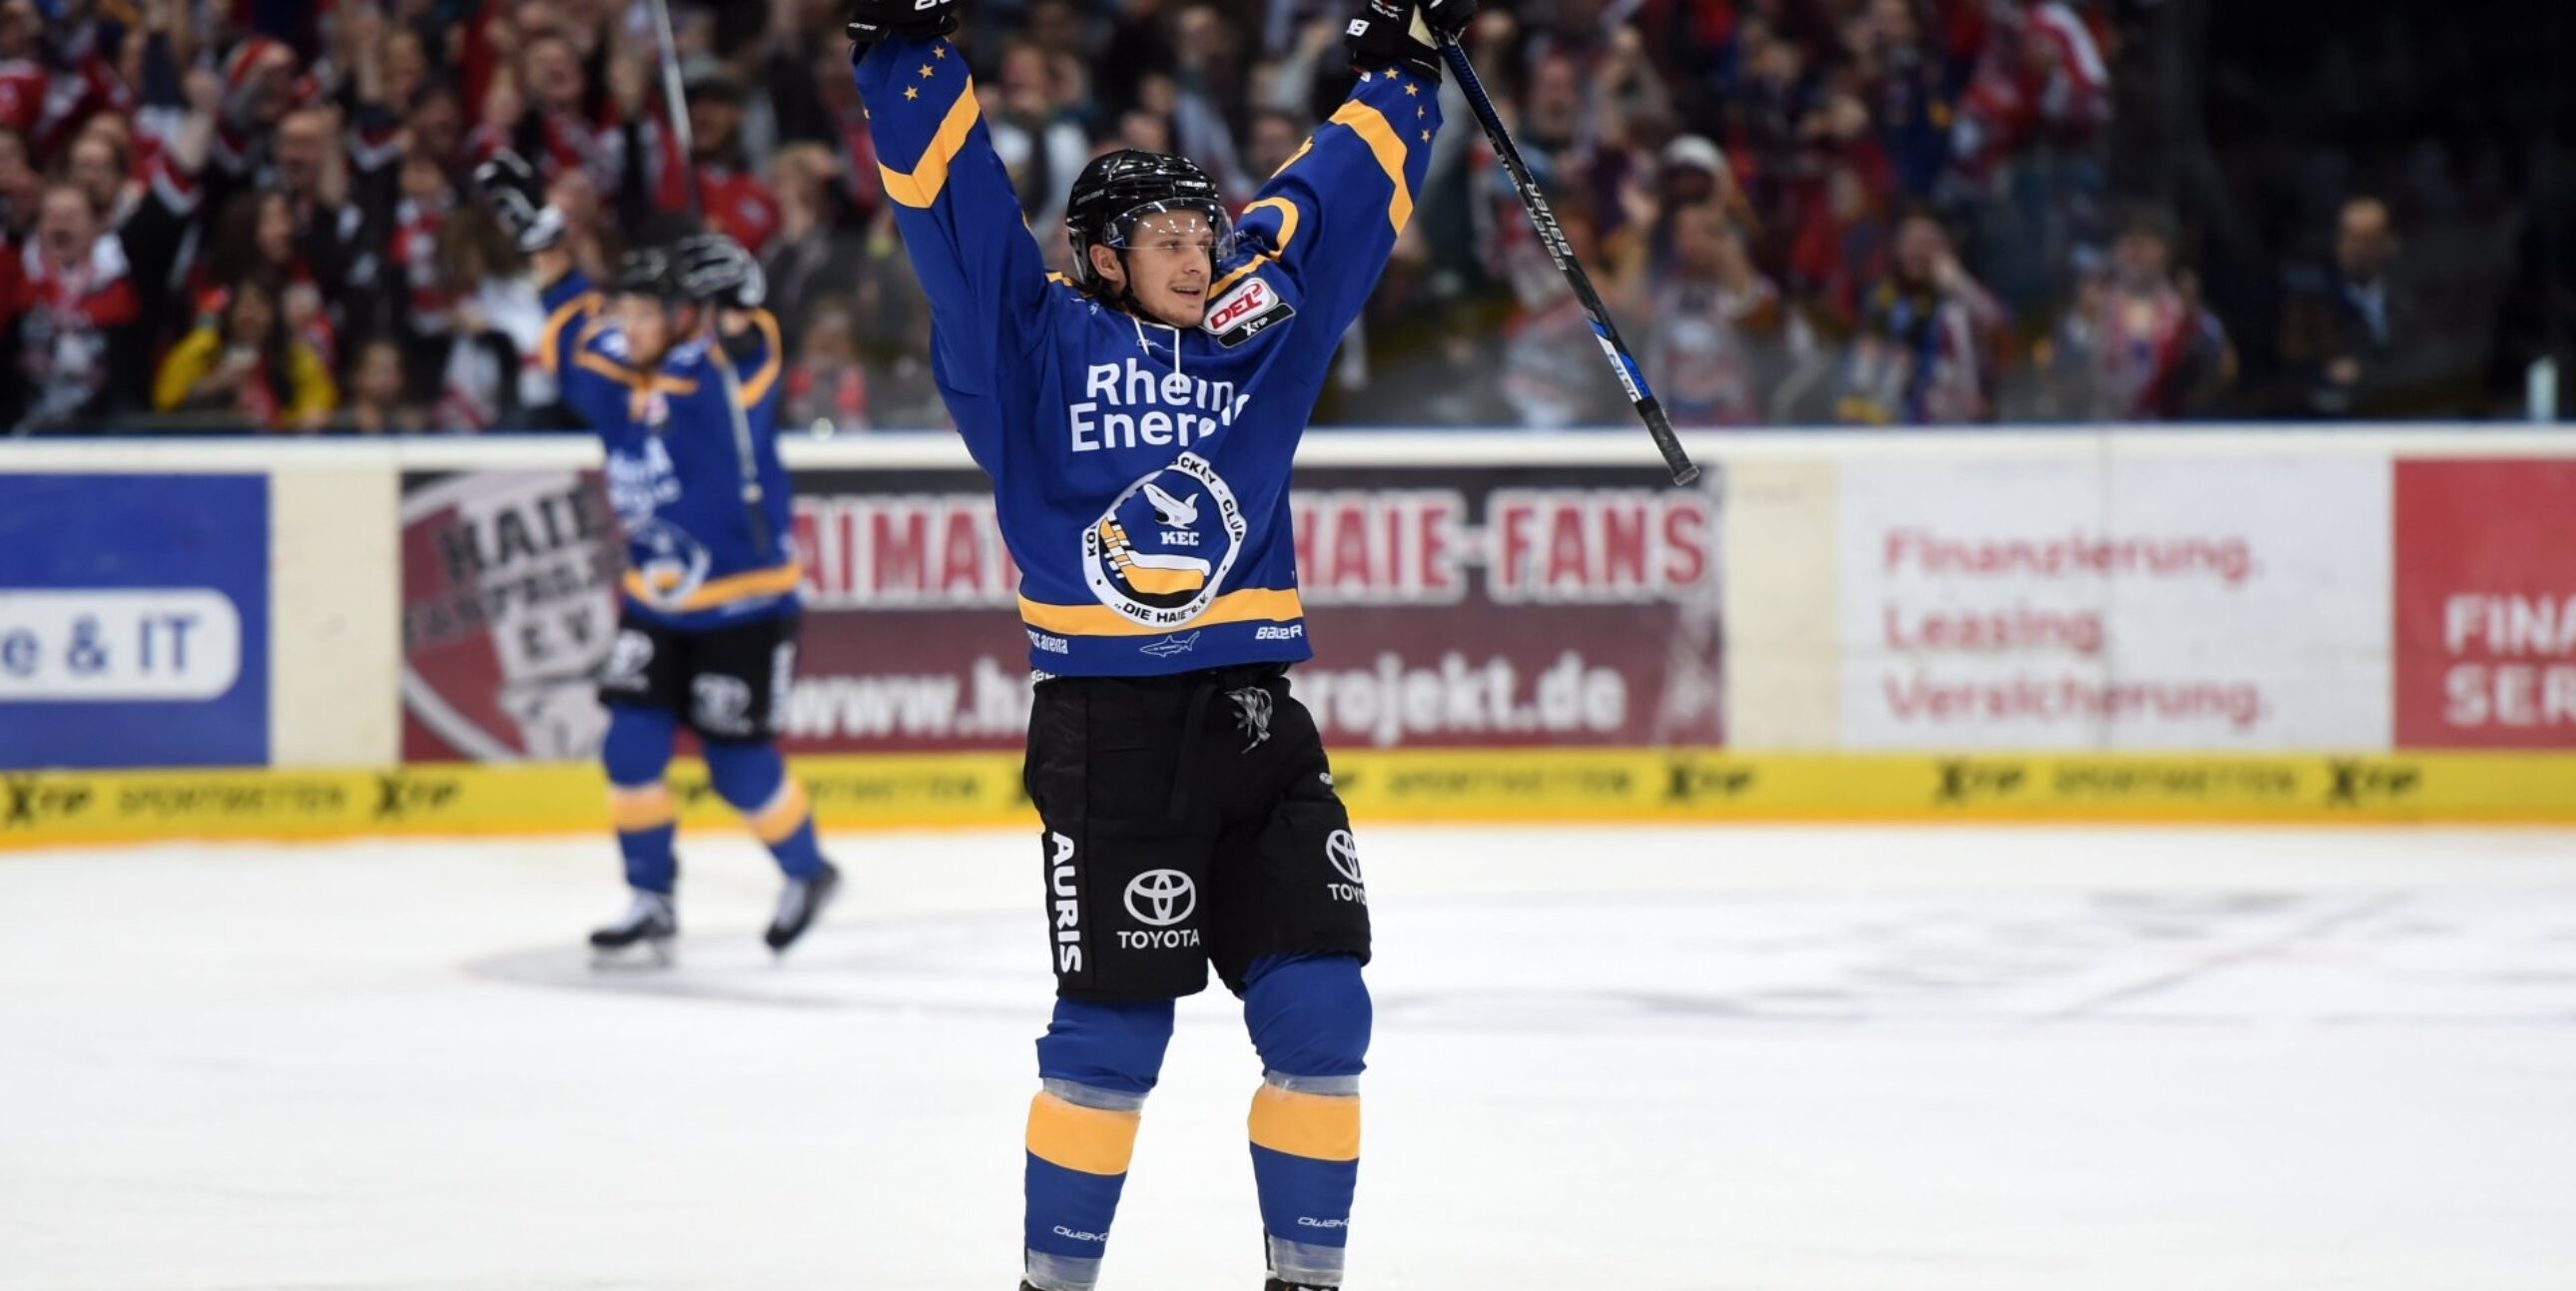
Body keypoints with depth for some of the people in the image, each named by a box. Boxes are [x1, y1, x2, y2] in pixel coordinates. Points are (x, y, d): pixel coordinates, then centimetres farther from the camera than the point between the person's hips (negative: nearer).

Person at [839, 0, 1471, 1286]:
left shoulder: (1252, 335, 12)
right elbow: (953, 203, -6)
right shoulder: (1040, 343, 0)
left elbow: (1341, 196, 20)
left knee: (1319, 1011, 1)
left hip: (1253, 721, 5)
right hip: (1107, 733, -5)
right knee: (1115, 1024, -3)